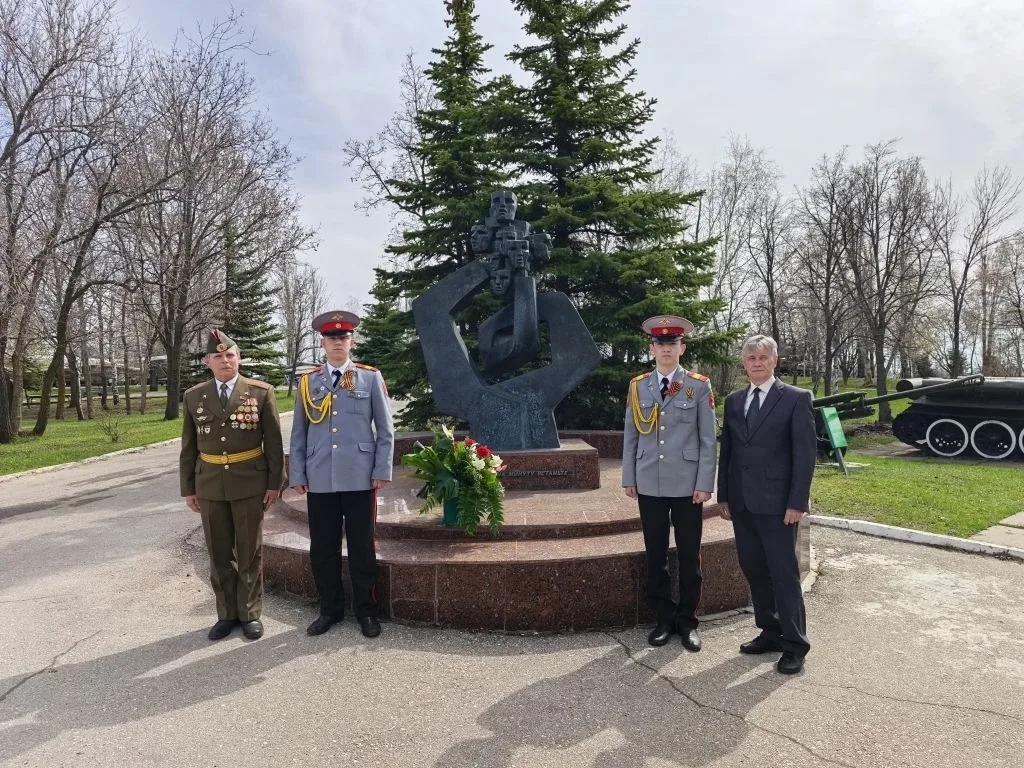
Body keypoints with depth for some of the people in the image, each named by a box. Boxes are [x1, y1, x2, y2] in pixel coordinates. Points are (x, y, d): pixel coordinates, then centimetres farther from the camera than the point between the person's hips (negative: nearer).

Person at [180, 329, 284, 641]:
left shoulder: (261, 392, -5)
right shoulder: (194, 397, 4)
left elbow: (274, 441, -3)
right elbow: (188, 447, 8)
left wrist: (274, 483, -6)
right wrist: (188, 488, 6)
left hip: (250, 483, -2)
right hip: (210, 485, 3)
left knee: (250, 552, 7)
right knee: (219, 554, 11)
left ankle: (250, 613, 22)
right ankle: (227, 613, 26)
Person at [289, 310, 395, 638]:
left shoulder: (371, 377, 2)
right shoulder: (308, 381, 8)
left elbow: (385, 429, 3)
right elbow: (299, 433, 10)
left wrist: (382, 471, -4)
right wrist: (297, 475, 4)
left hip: (359, 478, -2)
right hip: (319, 480, 2)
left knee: (361, 547, 7)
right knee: (322, 548, 9)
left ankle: (366, 610, 22)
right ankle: (330, 608, 26)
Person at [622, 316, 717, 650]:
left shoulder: (699, 386, -1)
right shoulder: (637, 386, 6)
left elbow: (708, 440, -2)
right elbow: (630, 436, 7)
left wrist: (705, 484, -7)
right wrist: (629, 478, 3)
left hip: (687, 485, -2)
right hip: (649, 484, 2)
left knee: (689, 555, 7)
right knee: (655, 555, 9)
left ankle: (687, 620, 22)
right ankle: (664, 618, 24)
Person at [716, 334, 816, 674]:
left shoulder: (796, 399, -4)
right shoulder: (734, 400, 11)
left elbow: (805, 453, -8)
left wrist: (797, 503, -13)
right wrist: (724, 496, 10)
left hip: (777, 504, -5)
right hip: (742, 503, 5)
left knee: (784, 574, 0)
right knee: (754, 571, 12)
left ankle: (795, 645, 14)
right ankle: (770, 633, 27)